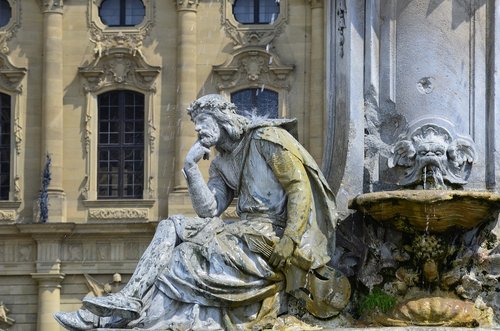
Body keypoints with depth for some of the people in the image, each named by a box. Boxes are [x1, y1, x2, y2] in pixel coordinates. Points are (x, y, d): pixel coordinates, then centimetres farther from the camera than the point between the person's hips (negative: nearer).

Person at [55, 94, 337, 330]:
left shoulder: (267, 138, -5)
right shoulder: (222, 163, 19)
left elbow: (300, 187, -14)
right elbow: (209, 211, 7)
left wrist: (288, 246, -23)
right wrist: (191, 168, -1)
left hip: (271, 234, -8)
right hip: (245, 229, 8)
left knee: (189, 258, -18)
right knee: (171, 228, -5)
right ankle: (130, 300, -20)